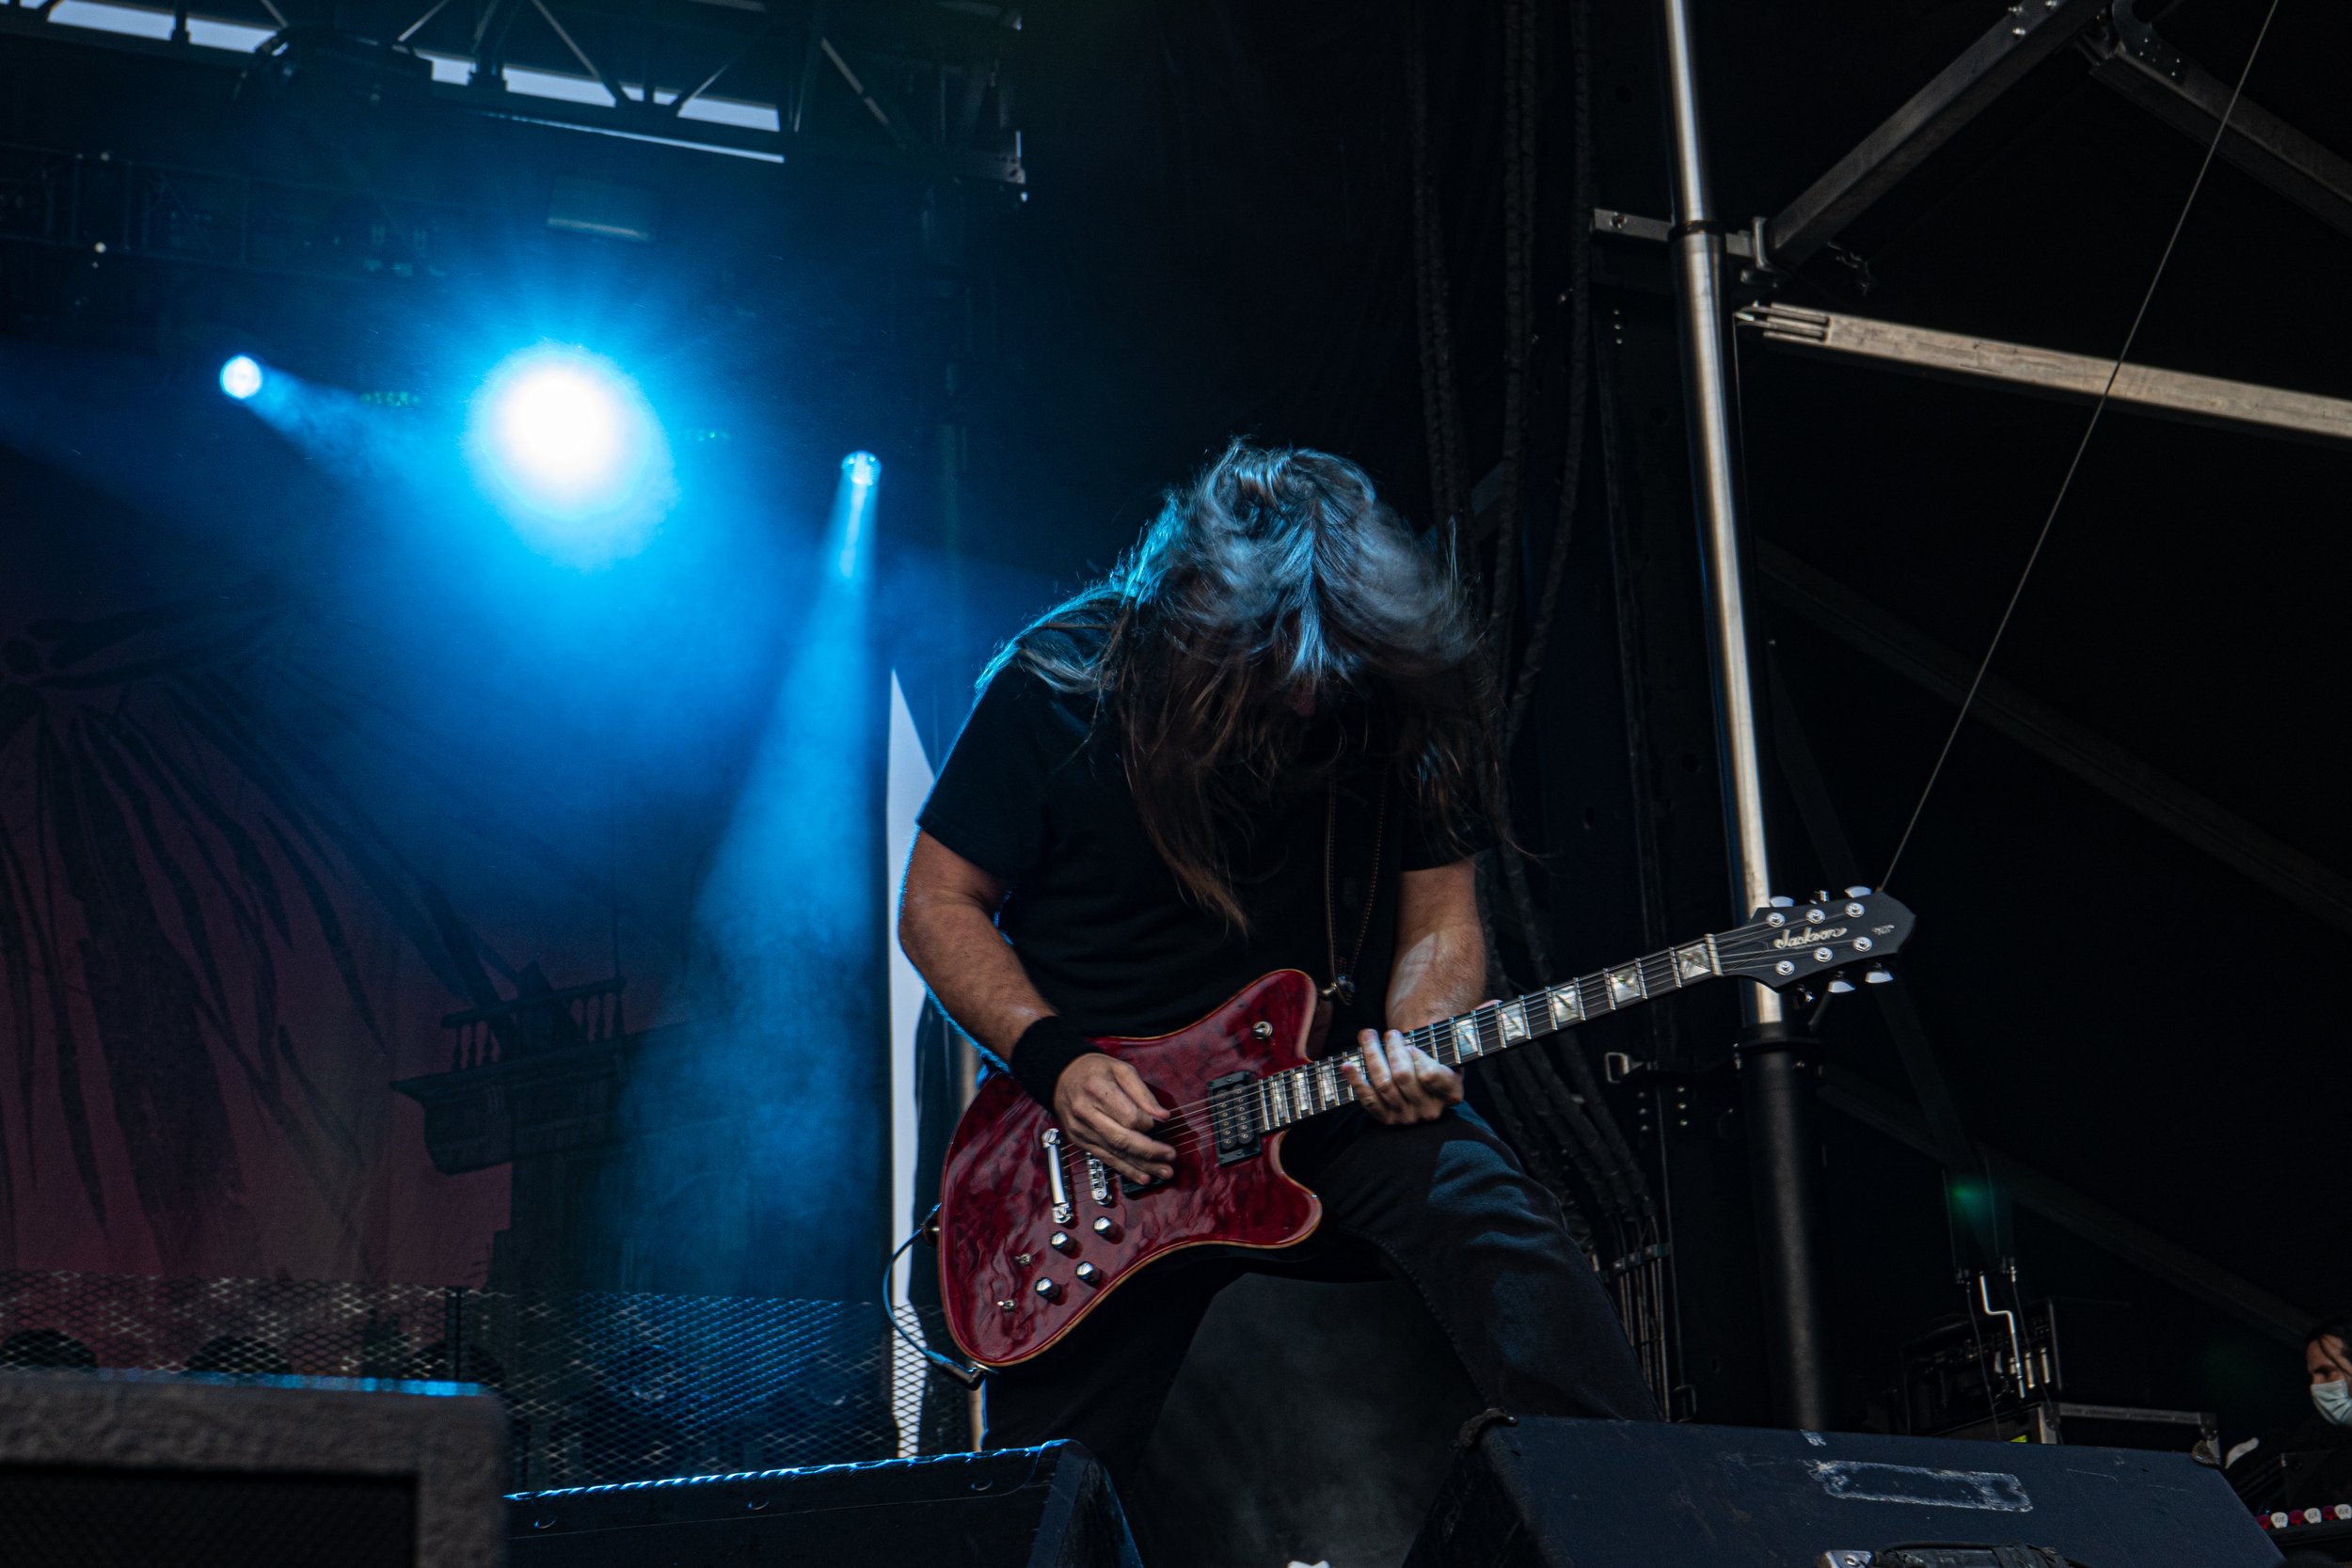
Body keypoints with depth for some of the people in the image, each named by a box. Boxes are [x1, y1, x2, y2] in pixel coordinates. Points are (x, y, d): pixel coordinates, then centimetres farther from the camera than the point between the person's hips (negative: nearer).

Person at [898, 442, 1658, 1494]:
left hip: (1334, 1105, 1)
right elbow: (939, 904, -2)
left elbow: (1440, 911, 5)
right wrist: (1053, 1060, -16)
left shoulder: (1400, 695, -3)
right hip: (1103, 1126, -1)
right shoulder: (1060, 686, -10)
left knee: (1480, 1207, -30)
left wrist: (1414, 1041, -16)